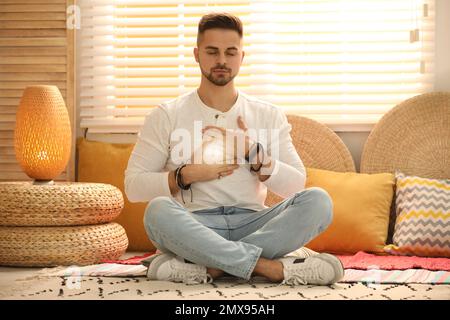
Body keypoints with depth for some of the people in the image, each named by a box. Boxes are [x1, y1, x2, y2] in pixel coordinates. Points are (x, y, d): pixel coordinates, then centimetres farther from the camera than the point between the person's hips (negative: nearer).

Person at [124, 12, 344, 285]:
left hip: (252, 224, 2)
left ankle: (209, 267, -30)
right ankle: (273, 267, -33)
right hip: (194, 227, -2)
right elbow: (133, 185, 3)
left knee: (318, 200, -24)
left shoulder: (270, 115, 14)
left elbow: (295, 185, 6)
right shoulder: (166, 116, 9)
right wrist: (186, 175, -11)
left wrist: (254, 154, -9)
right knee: (158, 210, -35)